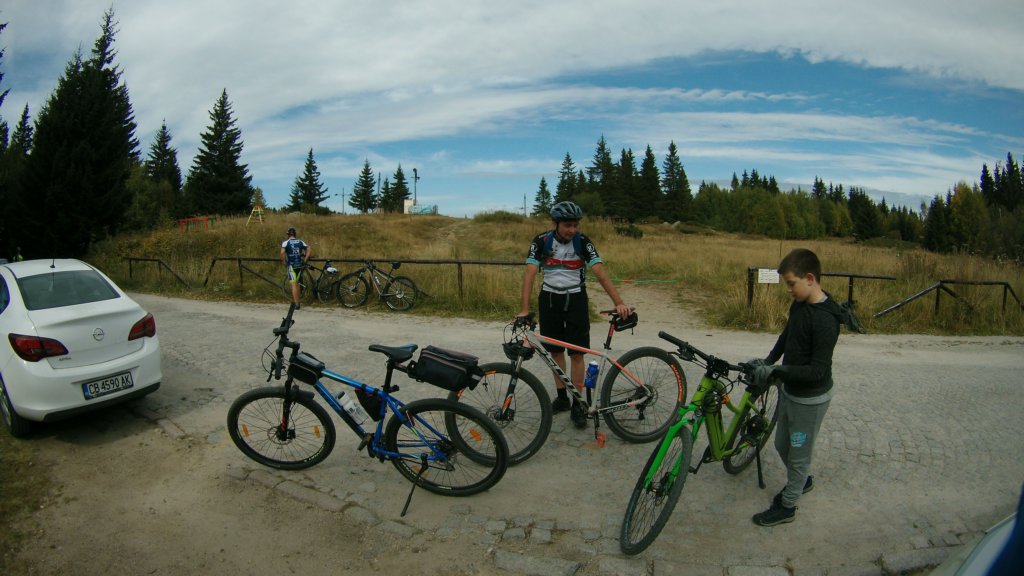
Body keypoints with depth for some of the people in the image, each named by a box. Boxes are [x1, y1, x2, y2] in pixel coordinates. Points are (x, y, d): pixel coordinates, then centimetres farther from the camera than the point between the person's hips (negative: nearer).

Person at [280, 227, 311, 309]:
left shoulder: (285, 243, -3)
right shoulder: (301, 242, 7)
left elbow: (282, 253, -19)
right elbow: (309, 250, -1)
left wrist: (284, 263, -7)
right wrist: (305, 261, 4)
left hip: (291, 265, -4)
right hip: (300, 265, 4)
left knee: (294, 285, -5)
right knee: (297, 283, 18)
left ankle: (297, 304, -8)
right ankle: (299, 301, 24)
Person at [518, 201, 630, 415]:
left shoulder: (582, 241, -12)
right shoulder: (541, 241, -11)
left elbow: (600, 273, -18)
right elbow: (530, 273, -18)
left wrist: (619, 302, -29)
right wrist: (524, 309, -28)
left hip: (575, 300, -1)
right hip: (549, 299, 1)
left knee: (576, 354, -1)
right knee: (556, 351, 9)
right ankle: (562, 397, 22)